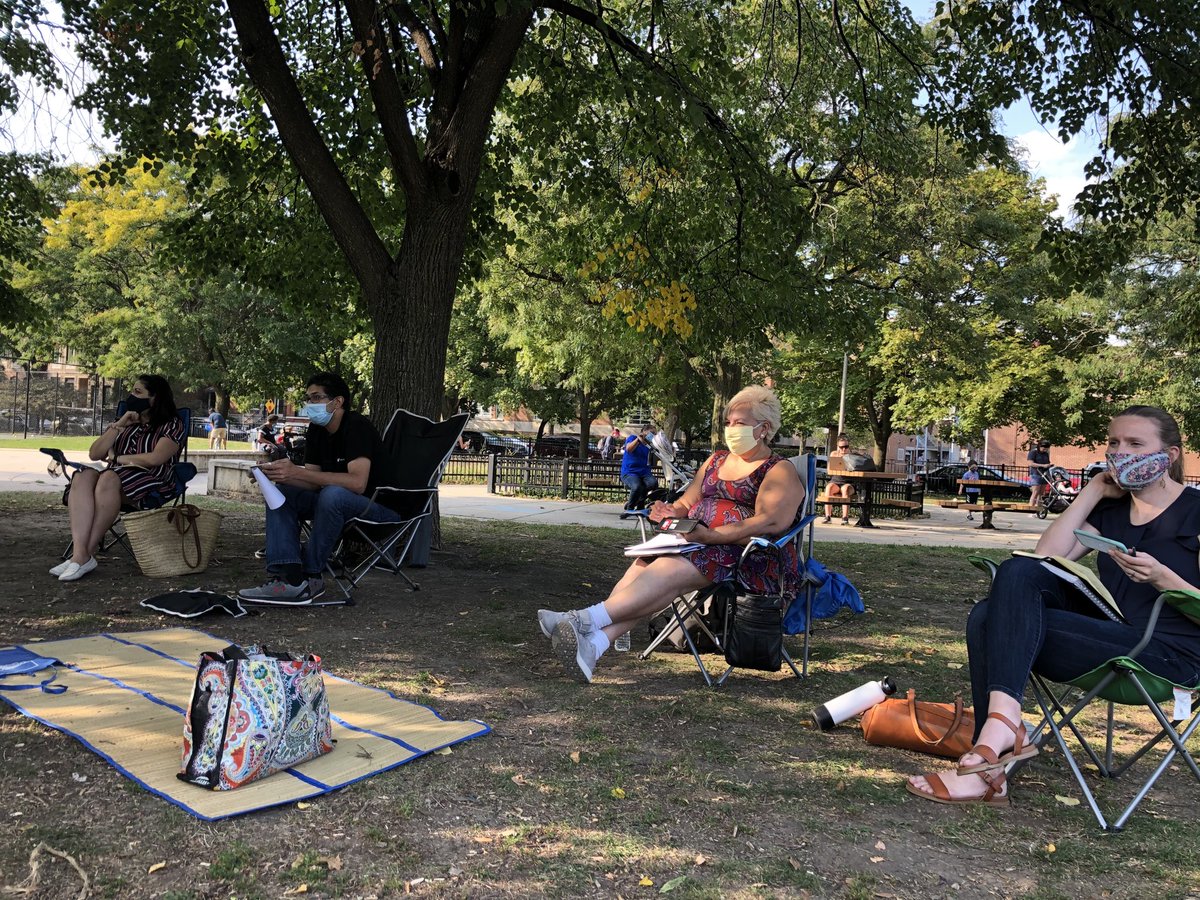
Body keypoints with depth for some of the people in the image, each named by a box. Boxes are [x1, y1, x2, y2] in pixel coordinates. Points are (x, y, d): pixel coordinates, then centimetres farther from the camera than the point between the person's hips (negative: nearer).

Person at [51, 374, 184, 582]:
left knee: (109, 478, -36)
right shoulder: (125, 423, 26)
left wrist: (118, 458, 0)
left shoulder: (172, 425, 6)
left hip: (153, 483, -6)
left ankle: (86, 555, -36)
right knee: (83, 476, -28)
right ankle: (80, 553, -43)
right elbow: (94, 454, 16)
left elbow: (156, 458, -11)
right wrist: (118, 426, 4)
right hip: (116, 477, 6)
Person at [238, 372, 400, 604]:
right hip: (337, 504, 9)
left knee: (333, 495, -36)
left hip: (379, 507, -9)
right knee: (280, 492, -4)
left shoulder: (357, 426, -19)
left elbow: (357, 482, -32)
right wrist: (280, 474, -18)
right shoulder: (317, 430, 7)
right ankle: (288, 576, -20)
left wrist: (297, 472, -31)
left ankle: (310, 576, -20)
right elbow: (314, 482, 3)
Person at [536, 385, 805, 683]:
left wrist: (710, 535, -24)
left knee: (671, 569, -33)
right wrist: (673, 512, -3)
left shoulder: (780, 472, 1)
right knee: (644, 564, -25)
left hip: (751, 559, -6)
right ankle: (595, 642, -44)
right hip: (700, 544, 6)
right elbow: (687, 502, 24)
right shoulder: (715, 461, 24)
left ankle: (587, 619, -43)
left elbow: (769, 523, -14)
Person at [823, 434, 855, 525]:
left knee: (845, 489, -36)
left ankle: (845, 517, -38)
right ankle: (828, 516, -34)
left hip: (848, 483, -1)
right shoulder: (834, 454, 13)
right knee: (829, 488, -33)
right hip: (835, 481, 1)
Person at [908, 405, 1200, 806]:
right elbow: (1046, 558, 3)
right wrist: (1092, 492, 6)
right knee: (1019, 571, -22)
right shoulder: (1110, 510, 18)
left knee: (995, 626, -24)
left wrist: (1161, 577, -22)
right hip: (1107, 629, 6)